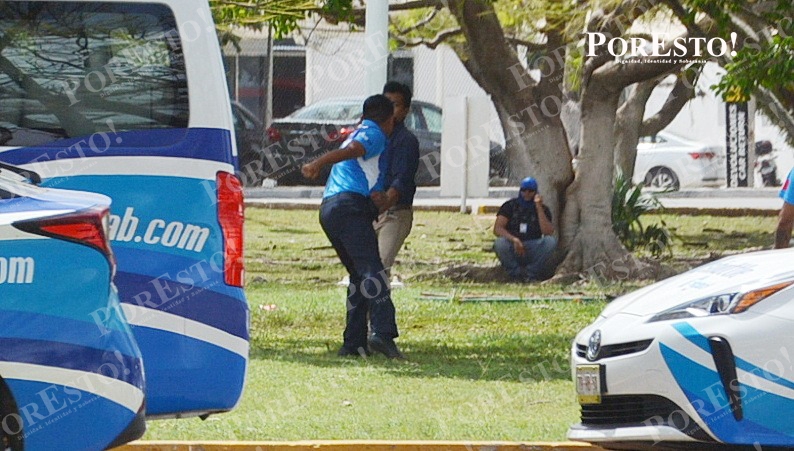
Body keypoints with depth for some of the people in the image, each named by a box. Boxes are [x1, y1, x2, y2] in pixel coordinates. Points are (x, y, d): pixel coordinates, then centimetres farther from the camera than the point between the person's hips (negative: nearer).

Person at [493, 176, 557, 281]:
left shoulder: (543, 209, 3)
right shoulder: (510, 206, 2)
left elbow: (548, 232, -14)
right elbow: (497, 229, -10)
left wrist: (539, 208, -18)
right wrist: (514, 239, -28)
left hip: (532, 249, 1)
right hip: (513, 249, -1)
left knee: (551, 241, -27)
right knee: (500, 243, -34)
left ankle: (530, 273, -14)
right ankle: (516, 274, -12)